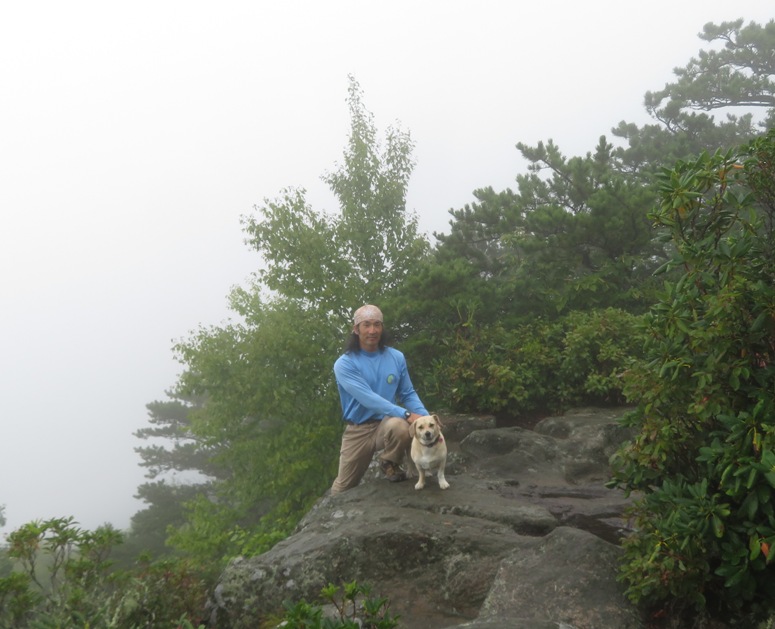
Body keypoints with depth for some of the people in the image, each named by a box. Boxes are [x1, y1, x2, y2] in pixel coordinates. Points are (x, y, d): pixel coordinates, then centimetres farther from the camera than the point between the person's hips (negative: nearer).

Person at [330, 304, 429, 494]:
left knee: (399, 425, -35)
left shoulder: (396, 357, 0)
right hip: (358, 430, -1)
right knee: (343, 489, 9)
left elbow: (408, 394, 5)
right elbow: (368, 398, -24)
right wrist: (406, 414, -34)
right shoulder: (344, 364, -12)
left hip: (387, 423, 1)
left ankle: (390, 464, -4)